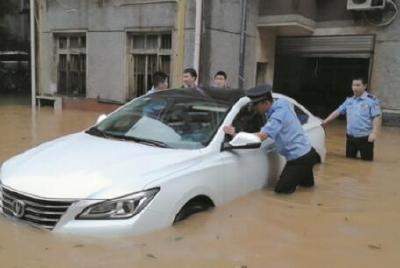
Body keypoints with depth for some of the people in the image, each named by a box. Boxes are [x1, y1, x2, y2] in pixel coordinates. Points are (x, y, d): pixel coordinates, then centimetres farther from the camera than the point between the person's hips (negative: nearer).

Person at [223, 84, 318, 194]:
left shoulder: (278, 115, -25)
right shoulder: (282, 103, 2)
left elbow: (260, 137, -34)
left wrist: (235, 134, -29)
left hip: (299, 158, -10)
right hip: (306, 151, 10)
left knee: (281, 189, -2)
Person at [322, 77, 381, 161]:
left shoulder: (372, 100, -8)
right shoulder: (349, 100, 11)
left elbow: (377, 117, -13)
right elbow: (337, 111, 17)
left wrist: (374, 133, -22)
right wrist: (326, 121, 13)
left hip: (365, 137, -6)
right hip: (350, 137, 6)